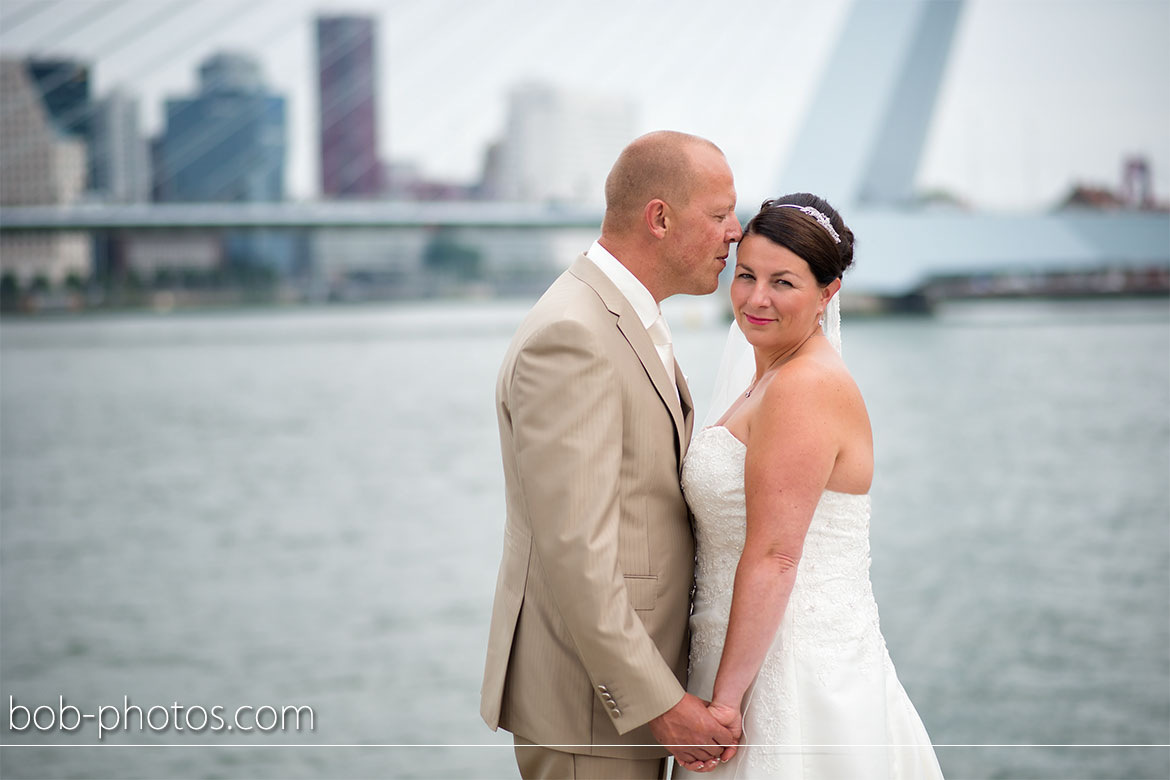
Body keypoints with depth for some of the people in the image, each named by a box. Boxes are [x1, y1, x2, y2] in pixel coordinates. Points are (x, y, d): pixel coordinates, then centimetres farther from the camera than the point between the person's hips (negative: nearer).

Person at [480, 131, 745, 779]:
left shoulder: (624, 319, 12)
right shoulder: (570, 338, -21)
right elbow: (572, 554, -25)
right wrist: (661, 704, -22)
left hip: (631, 675, 10)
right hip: (588, 703, -10)